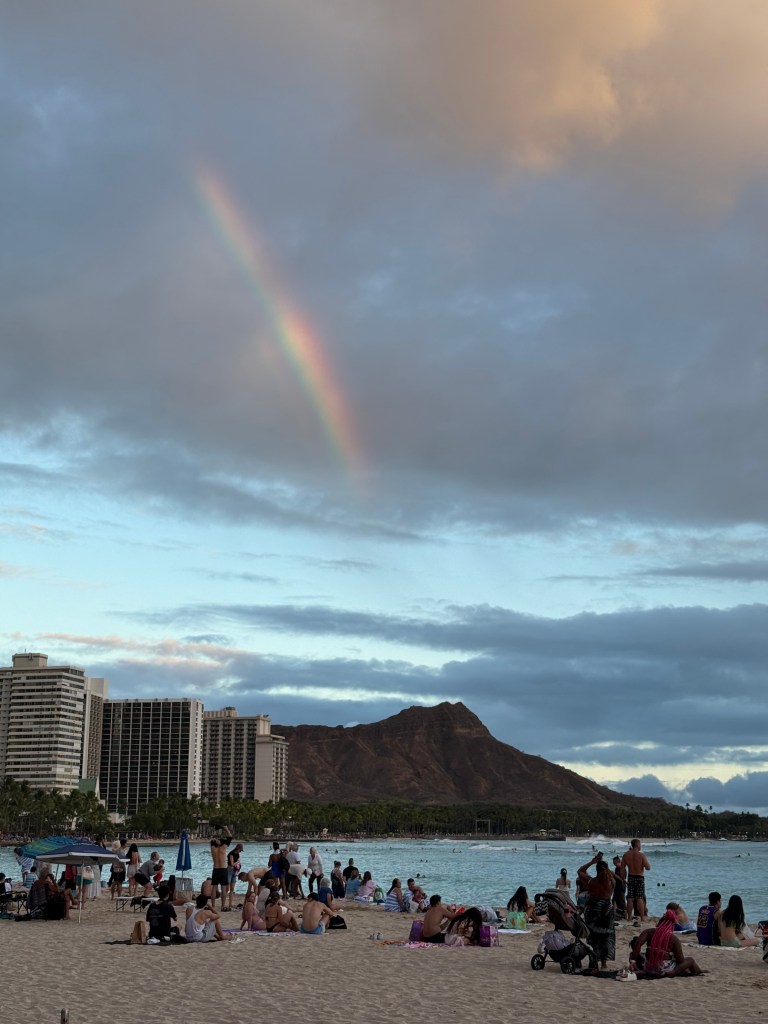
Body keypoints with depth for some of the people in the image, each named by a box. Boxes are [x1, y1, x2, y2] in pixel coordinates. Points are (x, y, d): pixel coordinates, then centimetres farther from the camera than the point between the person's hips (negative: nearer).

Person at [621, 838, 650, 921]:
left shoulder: (626, 855, 0)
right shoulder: (641, 855, -12)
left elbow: (622, 867, 3)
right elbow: (648, 868, -13)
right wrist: (646, 861, 7)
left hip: (630, 877, 3)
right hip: (639, 878, -3)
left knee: (630, 898, 7)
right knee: (640, 899, 1)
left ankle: (629, 917, 9)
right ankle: (642, 917, 2)